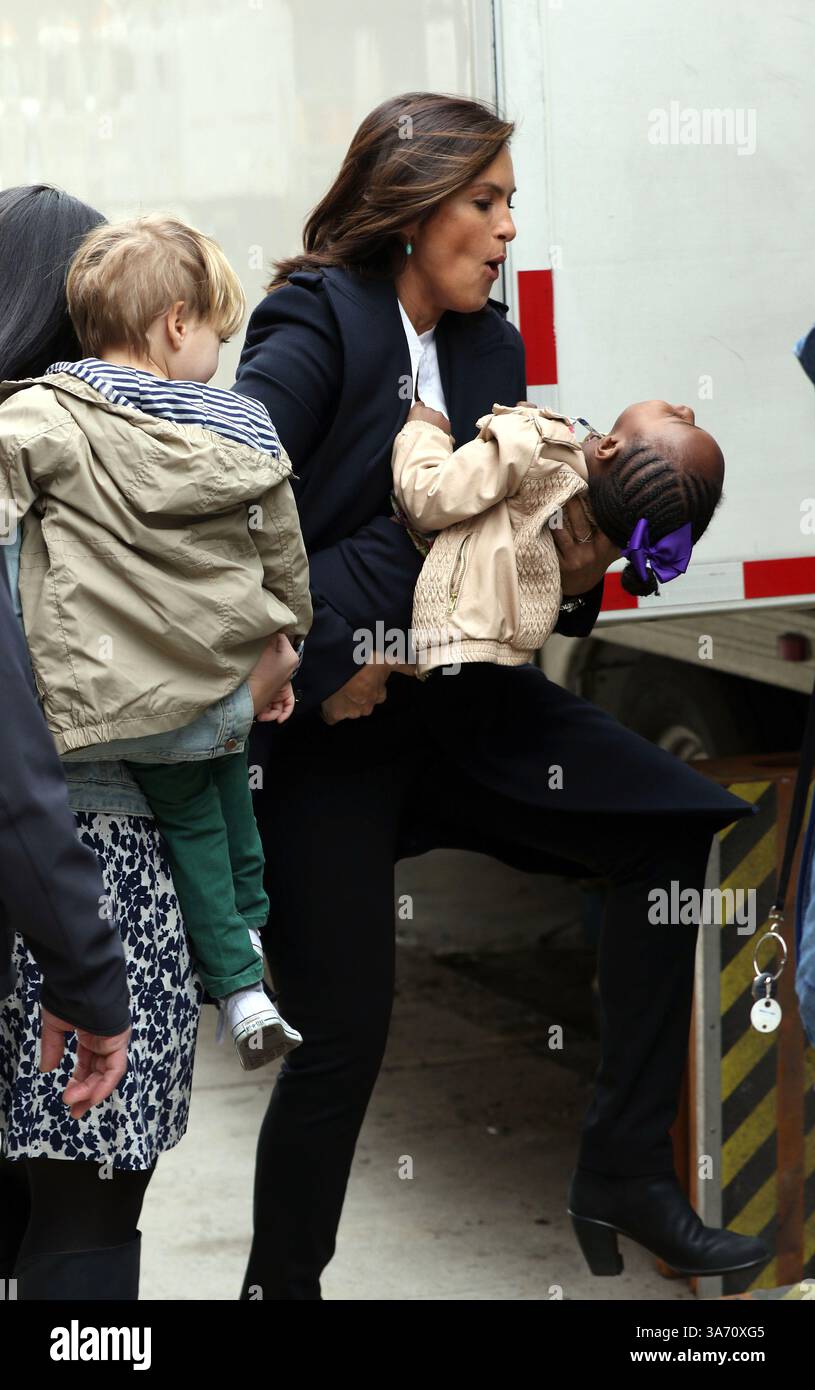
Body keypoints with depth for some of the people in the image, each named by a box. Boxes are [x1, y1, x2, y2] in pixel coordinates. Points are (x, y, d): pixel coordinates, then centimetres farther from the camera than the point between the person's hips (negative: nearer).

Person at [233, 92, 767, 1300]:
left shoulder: (491, 346, 9)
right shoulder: (316, 320, -12)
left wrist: (570, 581, -6)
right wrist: (321, 660, -22)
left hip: (454, 694, 7)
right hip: (325, 713, -7)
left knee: (673, 828, -7)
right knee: (344, 1030, -4)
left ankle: (625, 1172, 0)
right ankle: (280, 1280, 19)